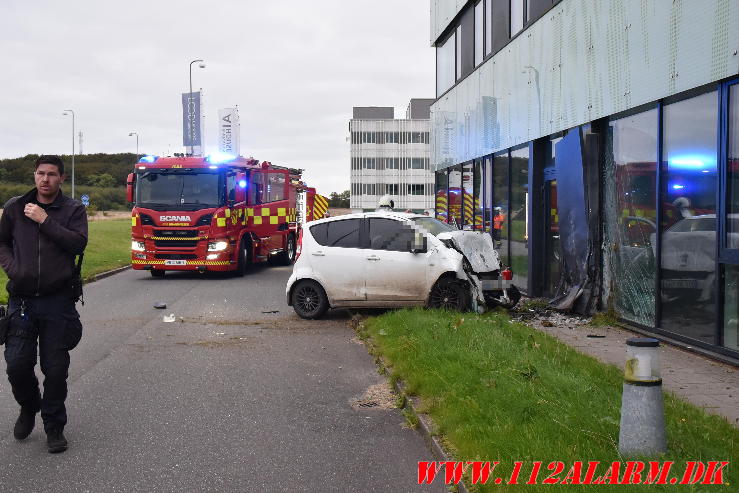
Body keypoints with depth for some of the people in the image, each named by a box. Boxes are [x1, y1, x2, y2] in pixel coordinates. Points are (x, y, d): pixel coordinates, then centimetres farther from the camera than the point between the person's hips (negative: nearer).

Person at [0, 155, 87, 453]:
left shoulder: (73, 210, 1)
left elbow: (79, 243, -13)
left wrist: (45, 220, -15)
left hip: (57, 302, -2)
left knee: (56, 368, 2)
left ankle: (54, 426, 19)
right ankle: (28, 407, 28)